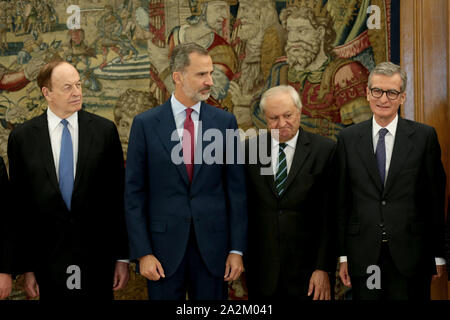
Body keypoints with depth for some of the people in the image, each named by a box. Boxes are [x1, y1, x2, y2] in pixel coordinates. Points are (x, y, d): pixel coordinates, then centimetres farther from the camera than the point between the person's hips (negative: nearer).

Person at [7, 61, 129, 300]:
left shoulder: (105, 130, 0)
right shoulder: (22, 137, 0)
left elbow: (118, 196, 1)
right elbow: (20, 205, 1)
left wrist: (122, 257, 0)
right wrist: (26, 267, 0)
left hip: (97, 257, 0)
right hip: (49, 258, 0)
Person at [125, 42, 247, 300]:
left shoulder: (225, 122, 3)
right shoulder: (146, 124, -1)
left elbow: (236, 189, 3)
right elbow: (134, 192, -1)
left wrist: (237, 249, -1)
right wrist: (142, 252, -6)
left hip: (212, 245, 1)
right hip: (164, 247, -1)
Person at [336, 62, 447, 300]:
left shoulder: (424, 136, 1)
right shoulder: (348, 139, 5)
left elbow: (436, 199, 1)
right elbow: (342, 202, 6)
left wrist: (439, 254, 0)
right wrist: (343, 255, 3)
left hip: (410, 257, -1)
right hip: (363, 258, 1)